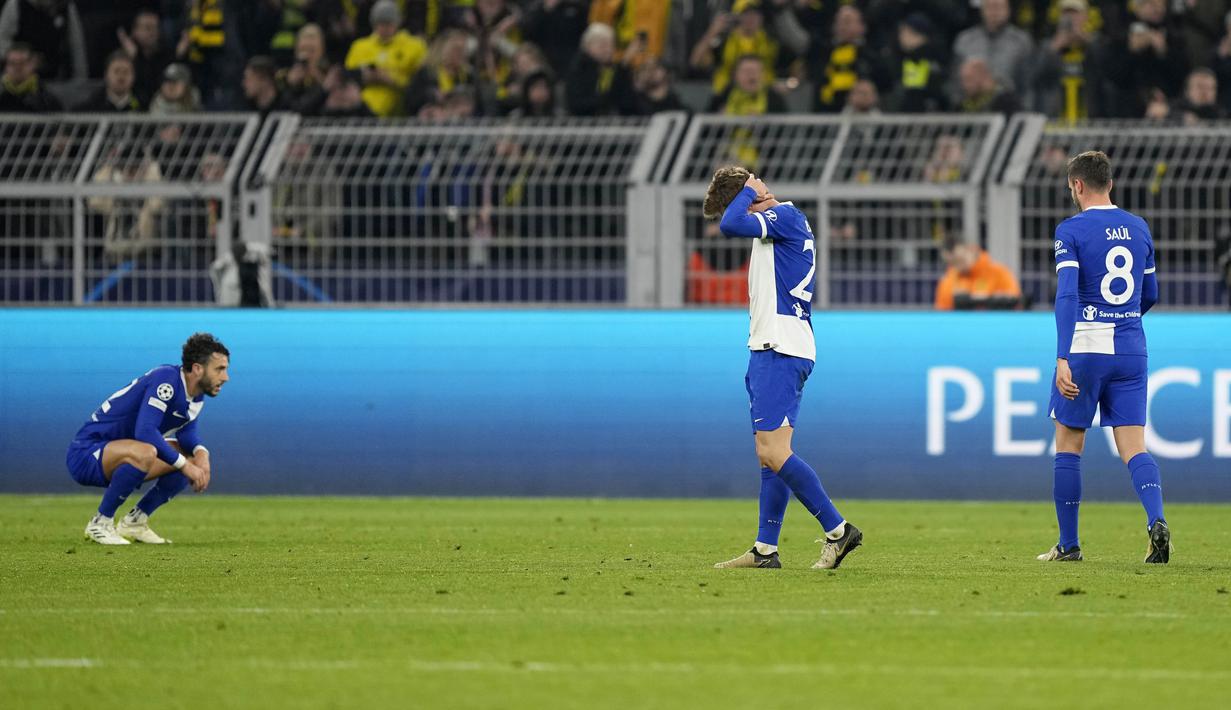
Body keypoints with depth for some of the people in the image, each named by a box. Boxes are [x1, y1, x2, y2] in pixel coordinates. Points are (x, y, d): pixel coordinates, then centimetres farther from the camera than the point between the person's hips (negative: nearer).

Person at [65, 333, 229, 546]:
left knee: (192, 458, 5)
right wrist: (184, 464, -28)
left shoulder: (196, 395, 4)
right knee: (145, 453, -38)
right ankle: (100, 523, -18)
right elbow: (145, 431, -33)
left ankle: (134, 522, 12)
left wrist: (200, 452, -11)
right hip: (86, 453, -10)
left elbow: (187, 431, 12)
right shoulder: (166, 380, -24)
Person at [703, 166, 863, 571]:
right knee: (769, 454, 9)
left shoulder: (786, 215, -10)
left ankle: (837, 530, -13)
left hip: (781, 351, -11)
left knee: (773, 452, -15)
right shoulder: (777, 226, 20)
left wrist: (748, 192, -7)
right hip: (769, 348, 11)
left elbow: (731, 225, -23)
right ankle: (765, 550, 10)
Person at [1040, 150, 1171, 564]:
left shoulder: (1071, 231, -7)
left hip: (1085, 348, -4)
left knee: (1068, 446, 11)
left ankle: (1068, 544, 15)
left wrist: (1062, 358, -25)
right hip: (1131, 350, 4)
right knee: (1133, 449, 1)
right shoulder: (1138, 229, 10)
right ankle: (1156, 519, -26)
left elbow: (1067, 294, -18)